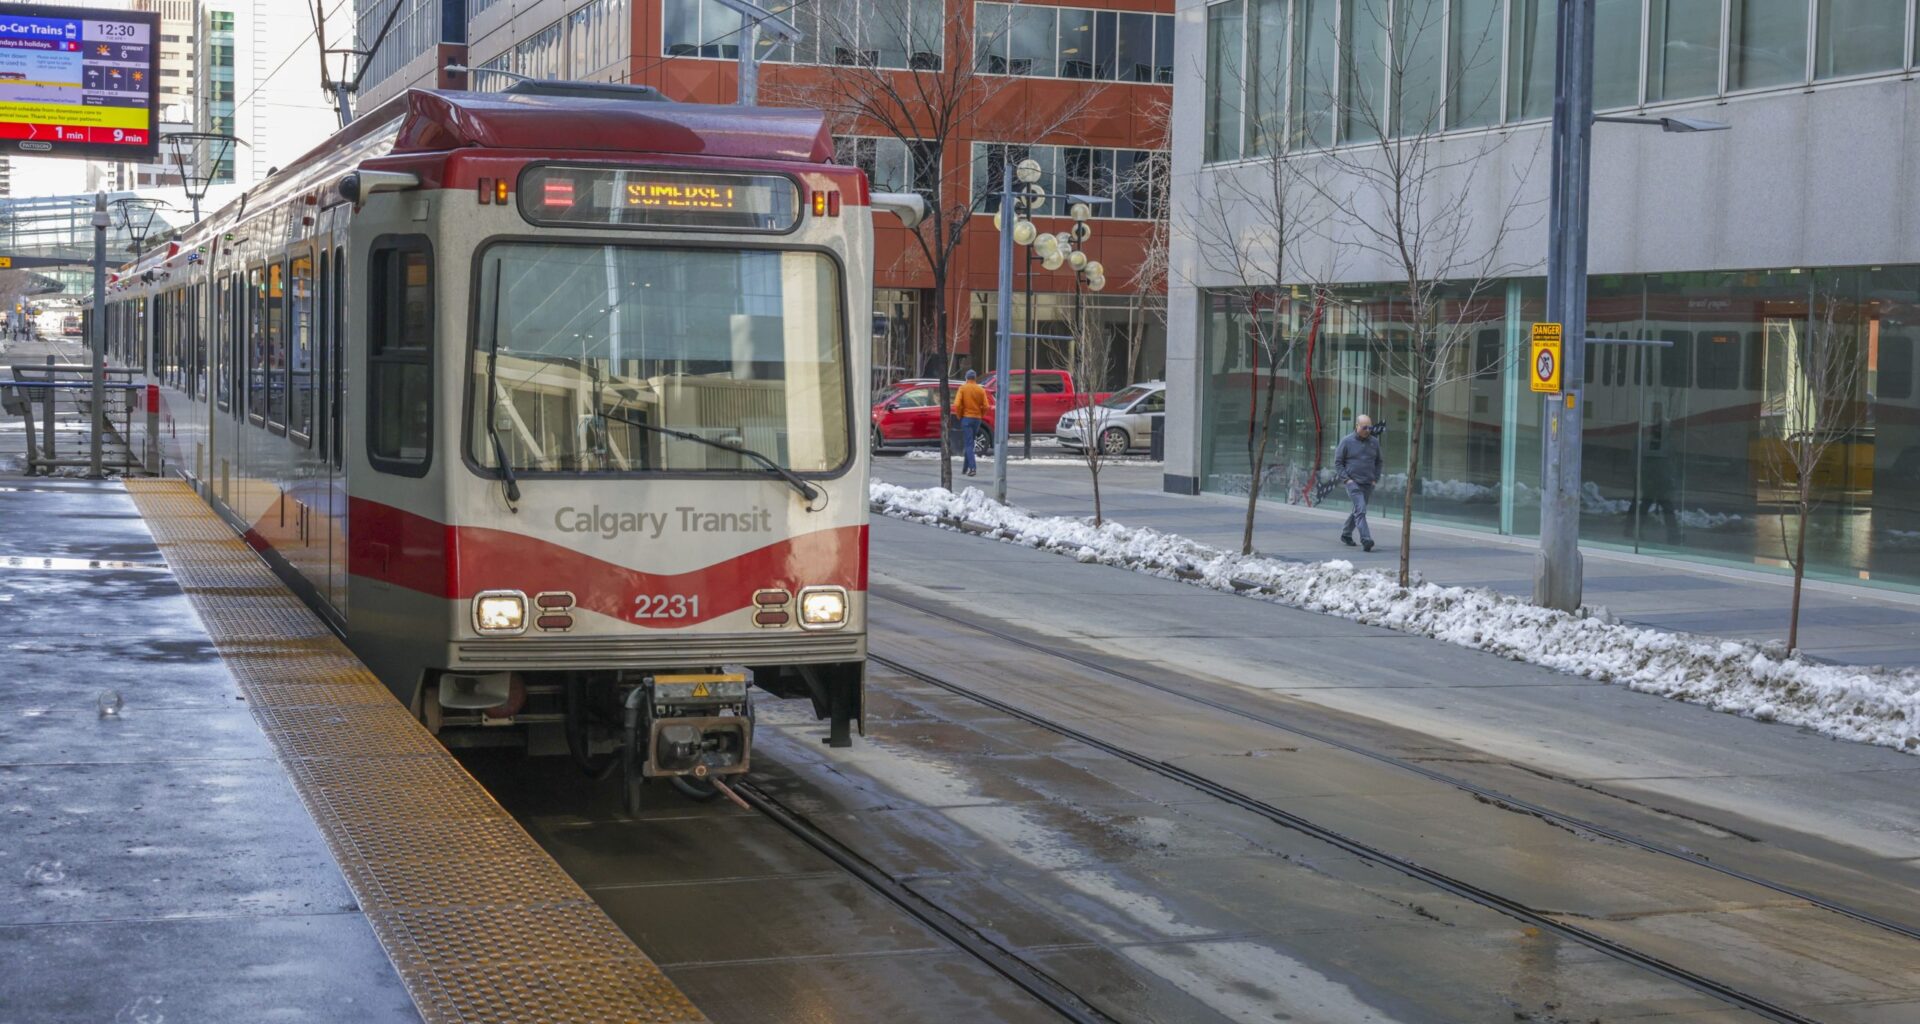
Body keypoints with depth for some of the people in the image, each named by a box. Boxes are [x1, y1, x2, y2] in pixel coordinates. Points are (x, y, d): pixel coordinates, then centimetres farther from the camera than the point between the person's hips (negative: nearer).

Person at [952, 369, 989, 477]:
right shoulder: (981, 390, 2)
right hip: (977, 419, 3)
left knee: (968, 444, -5)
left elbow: (957, 405, -14)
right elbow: (986, 407, -2)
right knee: (971, 443, 15)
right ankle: (967, 467, 19)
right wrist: (980, 415, 14)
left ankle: (972, 468, -17)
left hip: (966, 418, -3)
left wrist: (959, 416, 1)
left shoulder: (963, 388, -6)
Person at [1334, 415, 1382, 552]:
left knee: (1358, 511, 15)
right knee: (1361, 510, -18)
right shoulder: (1347, 441, -4)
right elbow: (1338, 462, -1)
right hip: (1353, 482, -5)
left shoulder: (1374, 442, 7)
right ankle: (1366, 540, -26)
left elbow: (1378, 462, 18)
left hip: (1368, 484, 5)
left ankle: (1346, 534, 35)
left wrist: (1375, 479, 7)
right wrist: (1346, 479, -10)